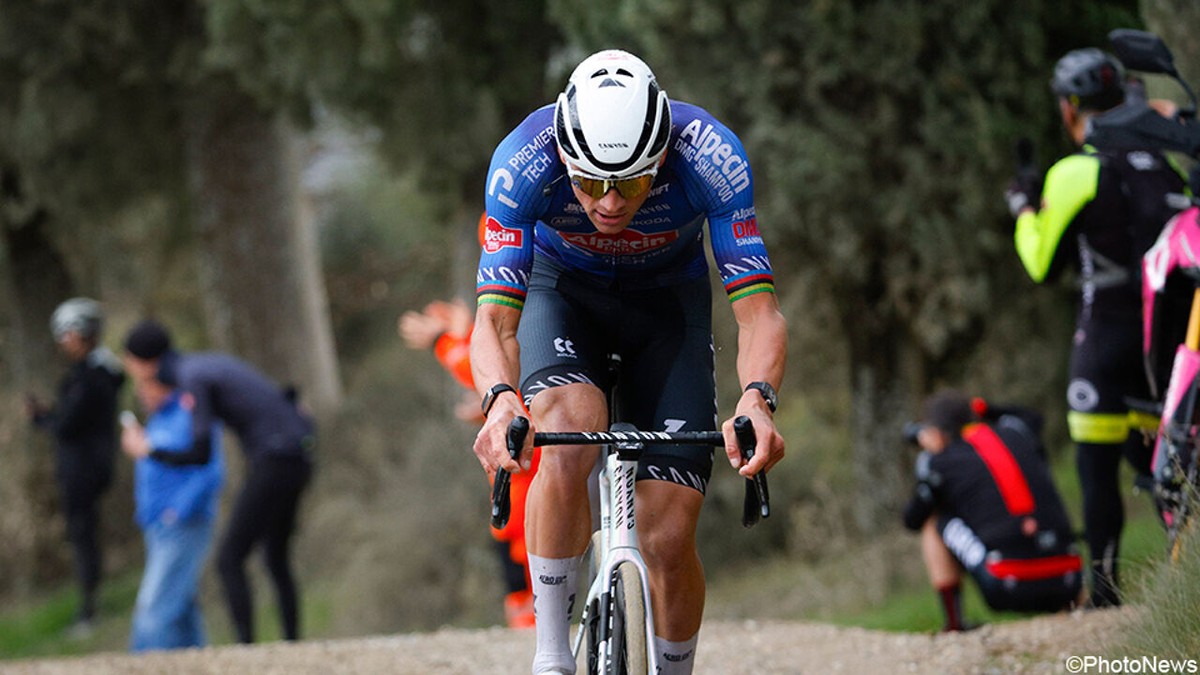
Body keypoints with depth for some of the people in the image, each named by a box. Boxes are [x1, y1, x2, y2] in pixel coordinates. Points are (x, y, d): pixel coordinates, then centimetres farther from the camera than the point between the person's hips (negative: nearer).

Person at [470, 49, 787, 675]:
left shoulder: (710, 157, -33)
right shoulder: (523, 160, -34)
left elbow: (759, 312, -34)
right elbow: (495, 319, -37)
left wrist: (757, 400, -54)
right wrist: (501, 401, -58)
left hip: (669, 297, 1)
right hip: (560, 290, -1)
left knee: (668, 541, -10)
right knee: (569, 436, -34)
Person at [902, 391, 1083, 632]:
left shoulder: (938, 462, 5)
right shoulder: (1015, 429, 15)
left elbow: (912, 519, 20)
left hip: (1008, 589, -4)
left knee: (934, 523, 15)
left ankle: (954, 622, 9)